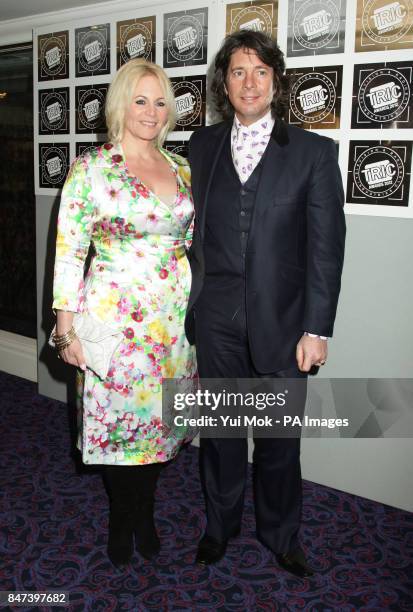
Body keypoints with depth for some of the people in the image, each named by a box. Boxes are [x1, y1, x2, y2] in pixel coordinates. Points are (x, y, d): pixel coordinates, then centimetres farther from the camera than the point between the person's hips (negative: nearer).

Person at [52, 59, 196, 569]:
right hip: (114, 314, -4)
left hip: (173, 316, 4)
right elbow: (68, 251, -7)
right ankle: (121, 518, 33)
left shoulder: (181, 169, 8)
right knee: (116, 416, 8)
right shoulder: (90, 168, -6)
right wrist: (67, 330, -10)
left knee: (158, 415, 13)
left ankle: (144, 512, 36)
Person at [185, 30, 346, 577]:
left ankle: (281, 535, 36)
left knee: (280, 436, 12)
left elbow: (326, 245, -5)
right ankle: (220, 525, 39)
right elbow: (193, 228, 10)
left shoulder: (313, 152, -3)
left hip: (281, 321, -2)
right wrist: (191, 303, 6)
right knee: (220, 428, 16)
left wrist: (317, 329, -9)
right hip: (216, 320, 3)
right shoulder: (202, 146, 7)